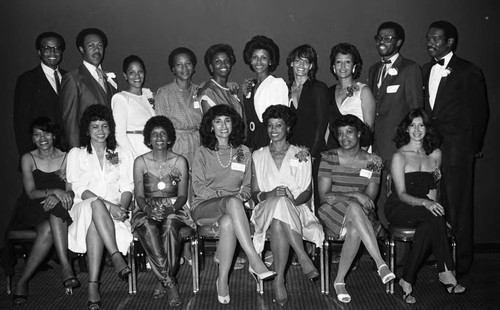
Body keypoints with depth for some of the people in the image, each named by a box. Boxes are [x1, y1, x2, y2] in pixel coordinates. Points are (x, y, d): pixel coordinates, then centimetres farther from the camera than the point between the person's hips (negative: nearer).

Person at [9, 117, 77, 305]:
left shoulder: (65, 158, 7)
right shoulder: (28, 159, 6)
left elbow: (71, 192, 0)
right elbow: (31, 193, -6)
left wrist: (58, 197, -23)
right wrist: (53, 191, -25)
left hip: (57, 211, 1)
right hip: (32, 210, -1)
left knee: (49, 229, -35)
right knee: (48, 228, -36)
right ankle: (65, 267, -32)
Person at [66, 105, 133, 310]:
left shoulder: (122, 155, 17)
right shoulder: (76, 154, 12)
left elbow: (127, 188, 7)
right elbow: (79, 189, -2)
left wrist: (122, 207, -16)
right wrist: (108, 205, -17)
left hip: (115, 213, 1)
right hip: (84, 208, -1)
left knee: (94, 224, -34)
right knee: (95, 204, -37)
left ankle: (93, 285, -38)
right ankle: (117, 256, -43)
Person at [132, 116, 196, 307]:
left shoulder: (179, 161, 8)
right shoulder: (140, 162, 9)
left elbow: (182, 196, 4)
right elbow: (139, 195, 4)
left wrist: (170, 210, -17)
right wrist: (148, 209, -18)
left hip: (174, 210, 0)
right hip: (146, 210, 1)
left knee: (170, 225, -37)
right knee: (147, 226, -36)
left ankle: (163, 282, -27)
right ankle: (170, 284, -33)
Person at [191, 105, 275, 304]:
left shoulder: (243, 153, 17)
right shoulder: (202, 153, 10)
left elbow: (247, 186, 17)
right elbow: (198, 187, 2)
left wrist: (243, 194, -7)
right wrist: (223, 196, -13)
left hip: (231, 208, 2)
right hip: (204, 207, -2)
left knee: (228, 223, -38)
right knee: (233, 202, -37)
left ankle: (222, 280, -28)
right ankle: (255, 262, -43)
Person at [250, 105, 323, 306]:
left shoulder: (301, 154, 12)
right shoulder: (258, 156, 15)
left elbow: (307, 192, 5)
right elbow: (254, 194, 8)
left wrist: (294, 199, -18)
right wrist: (270, 194, -15)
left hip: (296, 210, 0)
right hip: (266, 212, 1)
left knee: (278, 225, -37)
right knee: (279, 201, -37)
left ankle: (279, 280, -33)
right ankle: (303, 258, -35)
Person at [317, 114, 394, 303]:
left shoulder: (373, 161, 5)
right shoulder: (329, 157, 0)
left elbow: (370, 198, -1)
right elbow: (324, 195, -6)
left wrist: (339, 197, -14)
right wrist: (354, 196, -20)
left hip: (361, 215, 2)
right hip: (332, 213, -2)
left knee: (355, 230, -36)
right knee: (354, 207, -37)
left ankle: (339, 280, -20)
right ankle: (381, 265, -40)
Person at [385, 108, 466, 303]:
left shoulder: (435, 154, 13)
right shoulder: (399, 156, -3)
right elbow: (401, 194, -11)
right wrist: (425, 202, -27)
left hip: (424, 208, 4)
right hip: (399, 209, -4)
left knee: (428, 226, -34)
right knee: (435, 217, -34)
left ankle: (408, 281, -29)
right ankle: (445, 273, -26)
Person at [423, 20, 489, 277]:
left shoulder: (469, 72, -2)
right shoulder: (426, 70, 14)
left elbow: (480, 111, 2)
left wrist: (474, 147, 4)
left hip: (456, 149, -5)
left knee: (457, 206, 0)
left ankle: (460, 262, 10)